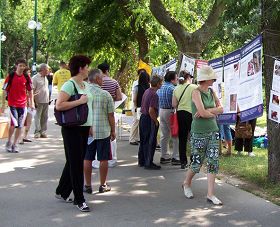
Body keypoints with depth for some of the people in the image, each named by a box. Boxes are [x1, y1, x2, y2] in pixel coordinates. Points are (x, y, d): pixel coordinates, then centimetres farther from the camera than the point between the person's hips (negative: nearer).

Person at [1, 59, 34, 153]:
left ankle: (15, 144, 16)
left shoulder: (26, 77, 3)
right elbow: (5, 90, -3)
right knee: (14, 124, -13)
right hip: (12, 104, -3)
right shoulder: (11, 76, -5)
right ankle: (9, 142, 10)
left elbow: (30, 90, 13)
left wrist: (31, 102, 7)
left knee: (20, 125, 4)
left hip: (23, 104, 3)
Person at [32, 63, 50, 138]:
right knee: (37, 117, -3)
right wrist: (34, 101, -15)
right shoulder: (35, 78, -9)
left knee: (44, 117, 8)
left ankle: (43, 132, 12)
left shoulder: (45, 78, 15)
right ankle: (37, 132, 0)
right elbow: (32, 90, -11)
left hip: (46, 101, 7)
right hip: (39, 101, -7)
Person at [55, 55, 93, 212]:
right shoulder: (70, 85, -14)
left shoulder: (86, 85, 13)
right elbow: (59, 105, -23)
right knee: (76, 163, -3)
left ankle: (62, 192, 30)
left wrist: (90, 126, 19)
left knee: (75, 162, 15)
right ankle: (79, 200, 4)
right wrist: (80, 101, -22)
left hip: (84, 128, 9)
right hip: (72, 129, -9)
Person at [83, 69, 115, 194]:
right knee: (103, 159, 8)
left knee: (87, 159, 9)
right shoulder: (105, 94, -8)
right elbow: (110, 115, -5)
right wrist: (113, 131, 7)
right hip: (103, 131, -2)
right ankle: (103, 185, 16)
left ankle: (88, 185, 14)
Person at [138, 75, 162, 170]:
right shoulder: (154, 94, -19)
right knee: (150, 142, -1)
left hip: (143, 117, 9)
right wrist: (156, 122, -13)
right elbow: (151, 110, -25)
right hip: (149, 120, -9)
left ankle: (141, 161, 24)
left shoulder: (146, 91, 9)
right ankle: (148, 163, 4)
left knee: (143, 141, 16)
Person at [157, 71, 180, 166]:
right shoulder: (172, 88, -16)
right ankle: (175, 157, 0)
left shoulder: (160, 87, 9)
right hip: (170, 111, -8)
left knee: (164, 135, 13)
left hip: (161, 111, 8)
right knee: (175, 135, -1)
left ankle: (164, 156, 18)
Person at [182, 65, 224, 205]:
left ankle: (210, 195, 3)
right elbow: (202, 112, -21)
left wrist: (207, 111, -13)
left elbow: (221, 109, 1)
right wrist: (213, 113, -3)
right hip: (199, 133, -6)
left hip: (213, 131, 6)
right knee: (197, 163, 4)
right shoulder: (196, 92, -11)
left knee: (213, 162, -1)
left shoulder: (211, 92, 9)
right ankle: (186, 184, 33)